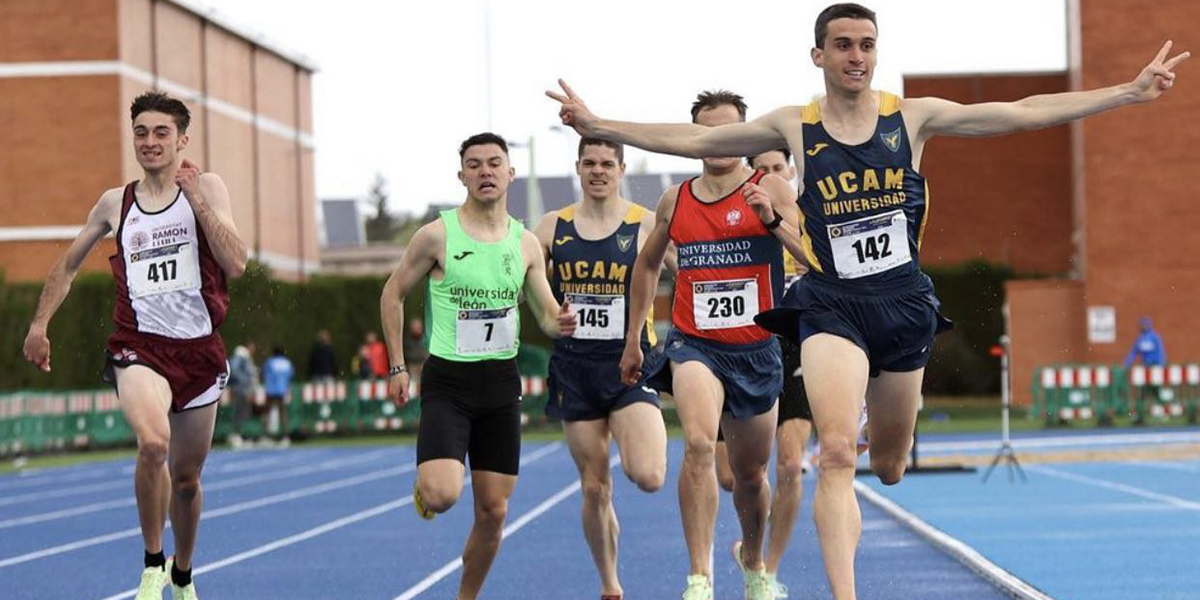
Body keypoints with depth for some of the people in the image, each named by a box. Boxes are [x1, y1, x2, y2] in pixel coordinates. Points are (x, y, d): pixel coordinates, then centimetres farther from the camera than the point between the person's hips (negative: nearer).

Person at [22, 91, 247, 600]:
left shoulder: (206, 187, 1)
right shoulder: (115, 204, 7)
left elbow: (236, 264, -11)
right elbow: (68, 265, 21)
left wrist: (198, 201, -18)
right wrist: (40, 323, 15)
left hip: (199, 348, 1)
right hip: (139, 346, -1)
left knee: (186, 477, 12)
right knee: (152, 442, -30)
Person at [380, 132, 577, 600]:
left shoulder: (526, 243, 5)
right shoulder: (437, 236, -6)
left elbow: (546, 315, 11)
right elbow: (393, 294, 3)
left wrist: (560, 323, -13)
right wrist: (397, 366, -2)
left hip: (501, 383, 4)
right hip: (448, 381, -4)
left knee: (493, 511, 5)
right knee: (443, 495, -23)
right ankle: (424, 488, 14)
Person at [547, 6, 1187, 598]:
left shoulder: (912, 116, 1)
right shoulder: (794, 126, 0)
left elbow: (1024, 113, 0)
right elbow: (694, 140, 4)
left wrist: (1131, 91, -4)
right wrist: (597, 126, -2)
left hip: (904, 305, 2)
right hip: (831, 306, -2)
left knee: (888, 467, 14)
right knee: (837, 453, -22)